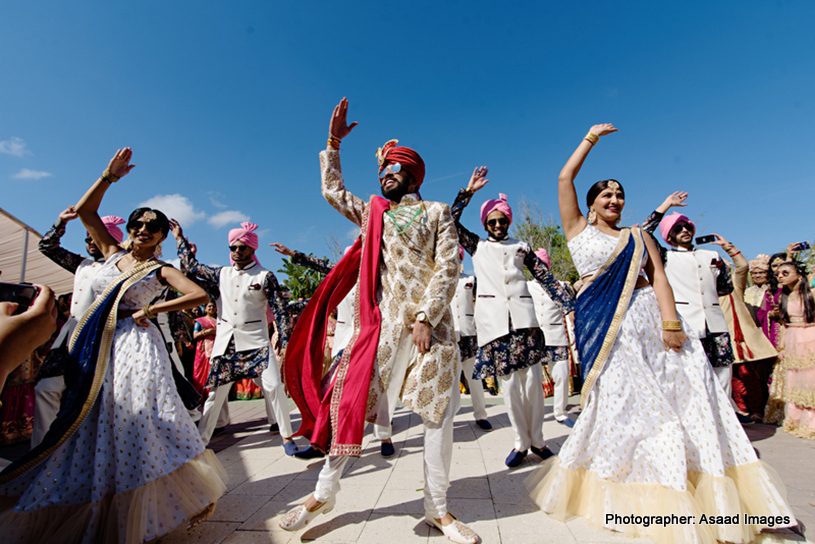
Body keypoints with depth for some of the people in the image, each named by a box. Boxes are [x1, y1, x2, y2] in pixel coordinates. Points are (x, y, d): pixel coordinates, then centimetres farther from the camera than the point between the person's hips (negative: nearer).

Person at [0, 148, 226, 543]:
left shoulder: (160, 270, 1)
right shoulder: (112, 253, 14)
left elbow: (200, 295, -11)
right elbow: (84, 211, 14)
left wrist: (151, 309, -11)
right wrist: (109, 177, 5)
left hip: (135, 347, -5)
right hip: (96, 349, 5)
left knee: (137, 424, -7)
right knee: (91, 427, 10)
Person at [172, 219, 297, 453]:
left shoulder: (265, 276, -1)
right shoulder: (221, 274, 12)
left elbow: (280, 310, -3)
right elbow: (192, 266, 23)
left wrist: (286, 340, -9)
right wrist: (180, 238, 26)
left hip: (256, 341, -4)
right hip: (225, 341, 4)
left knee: (273, 386, -11)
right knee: (216, 390, 10)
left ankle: (287, 436, 2)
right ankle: (201, 440, 26)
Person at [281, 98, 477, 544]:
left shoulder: (436, 213, 8)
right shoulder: (372, 213, 19)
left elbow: (448, 267, -3)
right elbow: (332, 191, 31)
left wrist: (425, 317, -13)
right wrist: (334, 145, 26)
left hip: (428, 323, -2)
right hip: (380, 323, 3)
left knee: (438, 412, 0)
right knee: (348, 397, 2)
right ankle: (325, 491, 23)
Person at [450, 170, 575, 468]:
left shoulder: (521, 247, 17)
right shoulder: (476, 246, 15)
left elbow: (546, 278, 14)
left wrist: (570, 306, 7)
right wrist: (467, 192, 4)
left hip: (523, 317, 1)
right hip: (493, 319, -1)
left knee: (533, 380, 0)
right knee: (509, 384, 0)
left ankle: (537, 440, 19)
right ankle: (521, 442, 16)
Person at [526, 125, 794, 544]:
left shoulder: (638, 236, 17)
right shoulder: (578, 229, 10)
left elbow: (658, 277, 4)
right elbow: (565, 178, 6)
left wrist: (671, 322, -11)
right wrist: (592, 137, 16)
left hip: (647, 316, 4)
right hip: (605, 323, -3)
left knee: (685, 385, -1)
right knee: (617, 397, -4)